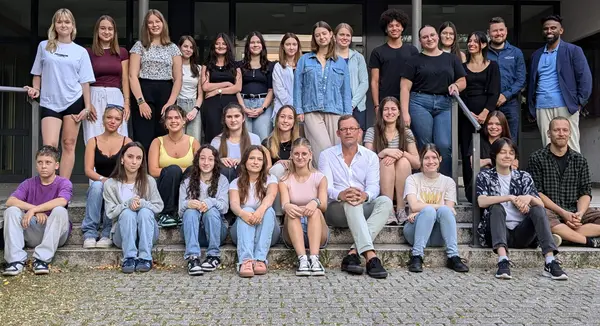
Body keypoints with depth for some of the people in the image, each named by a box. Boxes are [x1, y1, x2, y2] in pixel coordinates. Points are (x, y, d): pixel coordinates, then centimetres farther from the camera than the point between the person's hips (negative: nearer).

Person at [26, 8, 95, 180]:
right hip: (49, 103, 0)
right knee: (50, 146, -11)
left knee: (69, 145, 1)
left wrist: (88, 107, -2)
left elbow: (85, 82, 4)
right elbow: (37, 73, 17)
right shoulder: (44, 46, 9)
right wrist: (35, 90, 1)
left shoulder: (81, 52, 7)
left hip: (73, 102, 0)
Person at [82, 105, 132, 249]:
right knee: (97, 185, -32)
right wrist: (103, 179, -23)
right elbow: (88, 170, -3)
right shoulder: (93, 142, 7)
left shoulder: (127, 142, 5)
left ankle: (107, 234, -23)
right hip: (99, 191, 1)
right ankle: (89, 233, -29)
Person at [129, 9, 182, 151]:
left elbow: (178, 78, 7)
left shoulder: (173, 48, 11)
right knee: (143, 142, -6)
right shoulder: (139, 46, 6)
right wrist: (141, 101, -12)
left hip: (165, 95, 2)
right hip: (144, 93, -2)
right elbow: (133, 76, -1)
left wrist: (171, 102, -6)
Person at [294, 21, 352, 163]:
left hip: (335, 111, 2)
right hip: (312, 112, -2)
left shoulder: (340, 62, 14)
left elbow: (346, 90, 12)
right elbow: (298, 86, 7)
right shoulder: (304, 60, 11)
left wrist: (347, 114, 4)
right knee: (324, 149, -15)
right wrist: (298, 110, -2)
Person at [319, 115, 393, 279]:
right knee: (350, 202, -36)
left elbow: (373, 186, -3)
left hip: (363, 209, 3)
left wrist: (365, 196, -30)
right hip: (335, 209, -2)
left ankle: (353, 254, -38)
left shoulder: (371, 157, 11)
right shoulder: (326, 155, 6)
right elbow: (326, 186, -7)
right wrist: (340, 195, -33)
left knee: (385, 201, -28)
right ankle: (370, 256, -51)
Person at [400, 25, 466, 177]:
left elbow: (463, 81, 20)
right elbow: (405, 87, 2)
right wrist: (405, 112, -8)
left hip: (444, 105, 1)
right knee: (424, 146, -4)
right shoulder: (415, 60, 9)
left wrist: (456, 85, -5)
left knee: (444, 145, -11)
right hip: (420, 103, -1)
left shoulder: (451, 59, 16)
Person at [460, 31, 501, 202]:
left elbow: (494, 93, 0)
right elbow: (458, 92, 4)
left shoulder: (492, 66, 8)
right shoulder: (462, 67, 12)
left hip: (486, 113, -2)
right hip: (465, 114, 2)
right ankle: (470, 193, 3)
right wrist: (469, 113, -10)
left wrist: (484, 113, -15)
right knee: (467, 153, -1)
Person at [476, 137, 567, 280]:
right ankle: (503, 261, -44)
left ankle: (550, 263, -36)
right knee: (496, 207, -28)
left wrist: (529, 198, -21)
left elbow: (541, 204, 2)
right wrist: (510, 197, -23)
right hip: (499, 233, -2)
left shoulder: (524, 177, 13)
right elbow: (481, 202, -11)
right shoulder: (485, 176, 7)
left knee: (538, 209, -22)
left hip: (522, 234, 2)